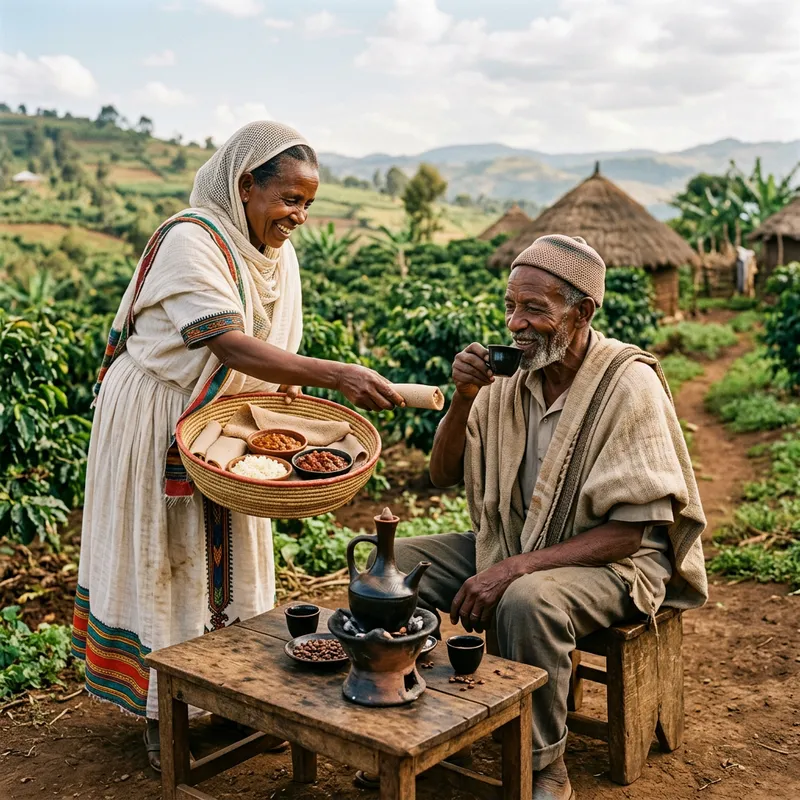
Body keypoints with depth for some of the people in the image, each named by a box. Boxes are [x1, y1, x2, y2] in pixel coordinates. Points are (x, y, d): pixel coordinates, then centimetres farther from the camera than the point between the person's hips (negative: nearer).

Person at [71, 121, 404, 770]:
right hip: (160, 427, -7)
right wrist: (335, 375, -41)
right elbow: (232, 346, -33)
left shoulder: (278, 253, 3)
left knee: (228, 555, 13)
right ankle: (163, 715, 19)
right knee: (168, 560, 4)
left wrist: (292, 391, -11)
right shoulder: (189, 241, -22)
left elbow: (277, 352, 8)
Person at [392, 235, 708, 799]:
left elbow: (629, 532, -22)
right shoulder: (511, 378, -3)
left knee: (527, 601, -36)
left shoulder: (628, 383, -19)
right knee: (393, 563, -10)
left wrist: (513, 569, -29)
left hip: (612, 559, -6)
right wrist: (463, 398, -15)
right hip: (512, 543, 6)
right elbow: (444, 476, 3)